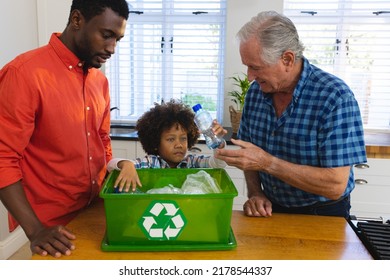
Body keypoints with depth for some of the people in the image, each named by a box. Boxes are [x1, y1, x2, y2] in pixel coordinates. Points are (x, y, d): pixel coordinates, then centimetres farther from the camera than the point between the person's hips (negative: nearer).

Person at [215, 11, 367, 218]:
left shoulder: (335, 97, -19)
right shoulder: (255, 91, -2)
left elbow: (336, 186, -22)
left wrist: (267, 162, -25)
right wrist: (255, 193, -8)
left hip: (322, 216, -4)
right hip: (272, 210, 5)